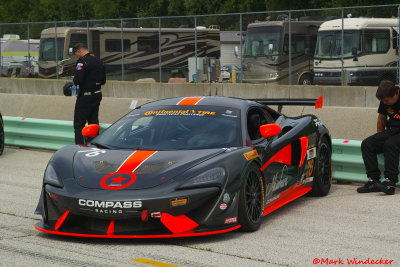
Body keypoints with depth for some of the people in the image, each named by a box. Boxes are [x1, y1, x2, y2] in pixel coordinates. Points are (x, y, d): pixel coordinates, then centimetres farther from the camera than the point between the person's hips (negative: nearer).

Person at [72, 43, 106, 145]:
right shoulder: (98, 61, 10)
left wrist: (74, 80, -3)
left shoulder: (83, 61, -16)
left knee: (79, 124, -1)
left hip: (85, 96, -8)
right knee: (94, 122, 15)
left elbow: (78, 80, -24)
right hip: (97, 94, 8)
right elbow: (103, 81, 15)